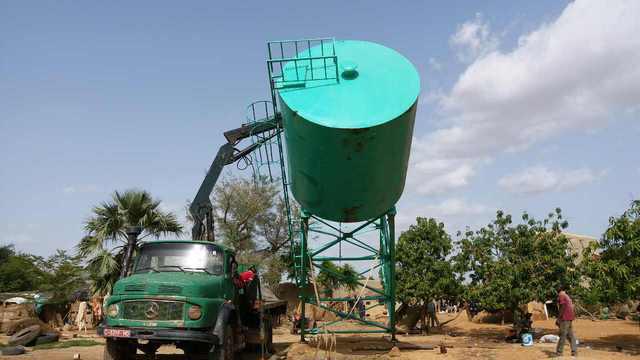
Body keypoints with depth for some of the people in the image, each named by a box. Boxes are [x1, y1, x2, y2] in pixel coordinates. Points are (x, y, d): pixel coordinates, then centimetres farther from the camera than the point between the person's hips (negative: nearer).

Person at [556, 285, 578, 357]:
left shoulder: (561, 296, -8)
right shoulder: (567, 296, 18)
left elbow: (562, 307, -16)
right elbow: (571, 307, 18)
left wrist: (558, 319, -14)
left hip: (565, 318, -9)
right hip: (570, 318, 9)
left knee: (562, 335, -7)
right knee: (571, 335, 10)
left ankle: (559, 352, -6)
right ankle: (574, 351, 8)